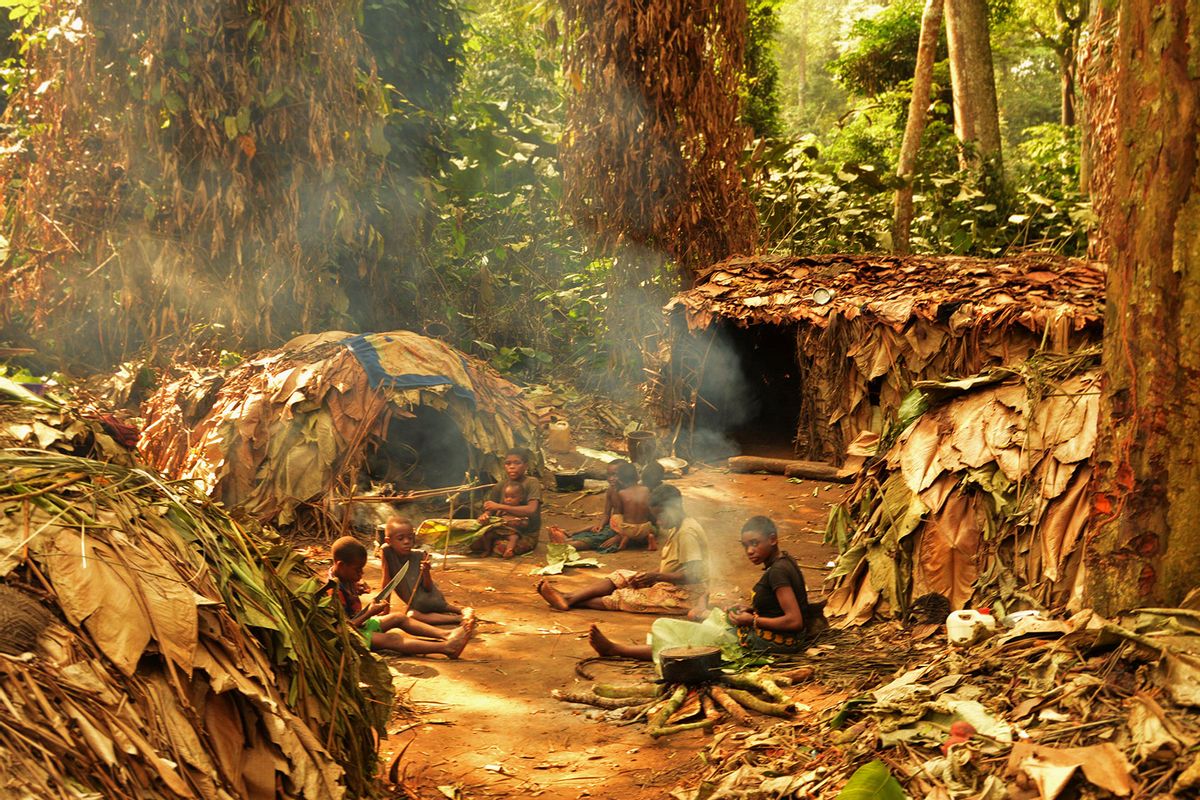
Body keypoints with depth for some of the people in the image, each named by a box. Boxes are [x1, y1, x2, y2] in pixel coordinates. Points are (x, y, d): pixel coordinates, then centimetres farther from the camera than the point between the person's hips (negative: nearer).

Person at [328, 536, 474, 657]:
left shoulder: (345, 579, 5)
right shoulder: (335, 590, -27)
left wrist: (368, 608, 1)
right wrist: (369, 613, -21)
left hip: (358, 624, 12)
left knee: (399, 618, 7)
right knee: (391, 639, -24)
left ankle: (446, 635, -2)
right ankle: (446, 647, -36)